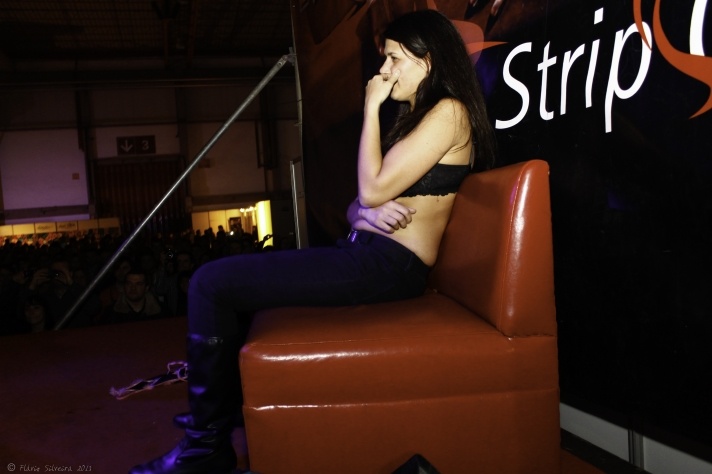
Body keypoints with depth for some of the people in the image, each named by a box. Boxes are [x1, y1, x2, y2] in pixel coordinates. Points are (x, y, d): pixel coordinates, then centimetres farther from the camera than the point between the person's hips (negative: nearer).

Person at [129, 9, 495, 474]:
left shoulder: (448, 111, -9)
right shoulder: (416, 118, 21)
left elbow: (373, 188, -16)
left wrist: (372, 108, -6)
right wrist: (366, 214, -9)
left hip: (388, 264, -10)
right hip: (366, 254, 10)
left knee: (212, 283, -13)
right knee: (234, 274, 18)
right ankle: (228, 403, 26)